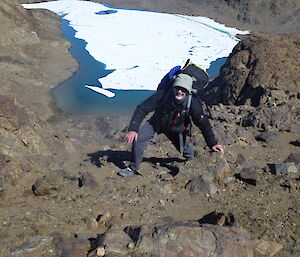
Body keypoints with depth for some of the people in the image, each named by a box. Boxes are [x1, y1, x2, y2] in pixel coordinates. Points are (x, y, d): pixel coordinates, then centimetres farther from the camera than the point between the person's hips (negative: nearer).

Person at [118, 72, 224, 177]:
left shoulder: (193, 103, -32)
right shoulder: (162, 94, -35)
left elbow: (203, 123, -20)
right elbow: (142, 109, -30)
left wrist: (213, 143, -18)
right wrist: (133, 129, -39)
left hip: (176, 129, 1)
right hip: (157, 123, 0)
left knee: (184, 149, 9)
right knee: (138, 138, -16)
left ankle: (192, 158, 50)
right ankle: (133, 167, 6)